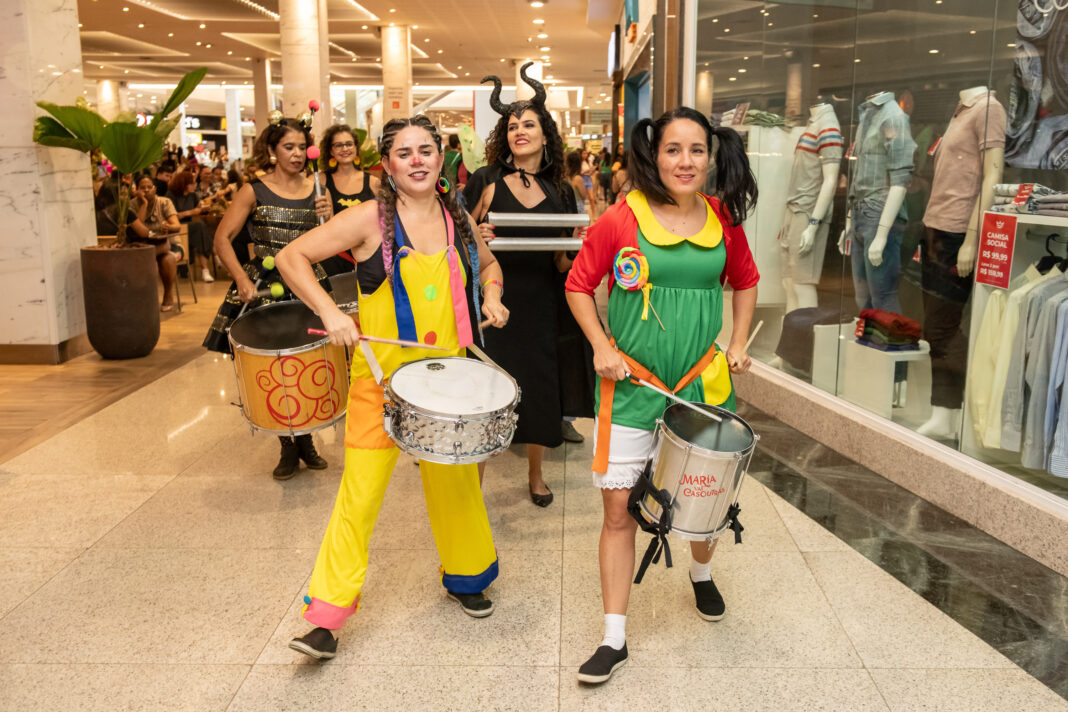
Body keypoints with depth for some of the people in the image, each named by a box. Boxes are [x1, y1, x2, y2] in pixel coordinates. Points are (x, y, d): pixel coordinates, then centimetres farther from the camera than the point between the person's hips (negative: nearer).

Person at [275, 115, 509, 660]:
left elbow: (487, 263, 23)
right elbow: (292, 257, -8)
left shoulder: (457, 217, 5)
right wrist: (330, 312, -19)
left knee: (456, 480, 15)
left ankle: (465, 575, 39)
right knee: (361, 488, -5)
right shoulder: (370, 218, -9)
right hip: (381, 376, -4)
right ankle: (327, 613, 8)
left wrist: (491, 297, 3)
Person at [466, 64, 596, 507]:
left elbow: (562, 263, 9)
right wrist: (477, 237, -19)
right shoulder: (490, 184, -1)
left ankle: (535, 473, 34)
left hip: (542, 304, 3)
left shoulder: (558, 192, 7)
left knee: (541, 388, 11)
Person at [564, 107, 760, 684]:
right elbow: (578, 286, 1)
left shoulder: (723, 220, 2)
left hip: (703, 380, 3)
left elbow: (745, 281, 19)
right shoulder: (622, 219, -9)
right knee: (618, 507, -2)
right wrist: (601, 347, -9)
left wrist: (739, 342, 9)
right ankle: (614, 638, 12)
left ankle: (701, 574, 50)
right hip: (632, 383, -3)